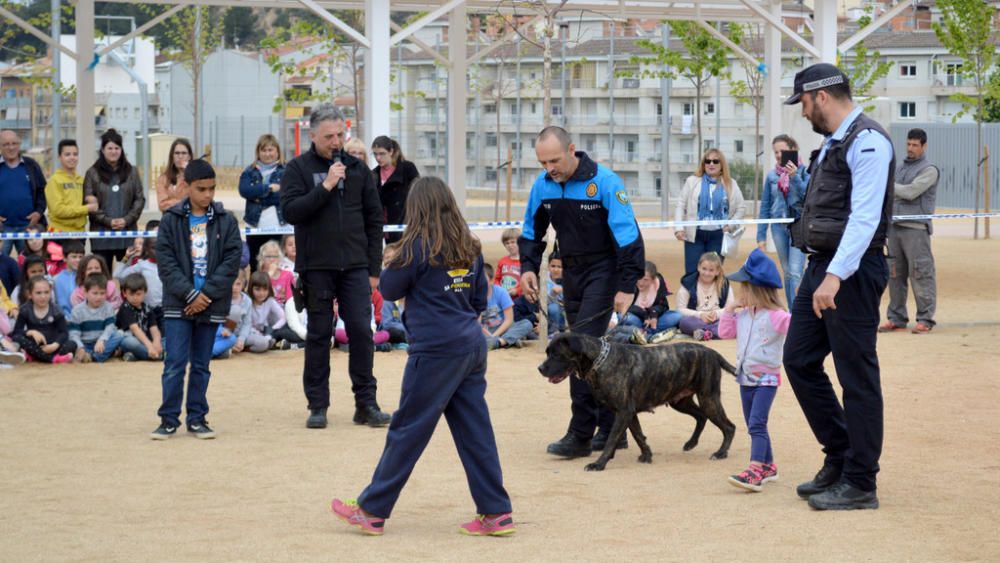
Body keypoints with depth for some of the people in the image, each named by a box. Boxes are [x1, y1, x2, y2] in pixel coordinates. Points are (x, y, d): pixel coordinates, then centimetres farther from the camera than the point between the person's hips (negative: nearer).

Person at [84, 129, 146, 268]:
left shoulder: (131, 172, 11)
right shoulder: (93, 173, 5)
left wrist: (126, 220, -7)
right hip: (101, 233, -1)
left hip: (127, 231, 1)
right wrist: (108, 221, -11)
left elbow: (140, 199, 7)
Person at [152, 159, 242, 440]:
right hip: (178, 303, -1)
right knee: (174, 364, -4)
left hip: (211, 304, 1)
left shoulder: (226, 221, 3)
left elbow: (232, 259, -2)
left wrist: (207, 294, -11)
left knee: (201, 365, 9)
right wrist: (190, 294, -13)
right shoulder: (171, 219, 0)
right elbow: (165, 260, -4)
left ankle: (197, 418, 15)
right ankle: (169, 419, 2)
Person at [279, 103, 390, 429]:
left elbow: (374, 220, 11)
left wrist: (374, 268, 6)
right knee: (319, 335, 4)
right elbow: (290, 211, -12)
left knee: (361, 331, -2)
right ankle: (318, 405, 10)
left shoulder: (357, 169, 9)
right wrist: (325, 186, -18)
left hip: (355, 267, 2)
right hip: (316, 267, -2)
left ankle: (366, 403, 5)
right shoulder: (298, 169, 1)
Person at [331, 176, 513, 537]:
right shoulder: (468, 247, 9)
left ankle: (372, 511, 7)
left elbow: (390, 290, 0)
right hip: (471, 346, 7)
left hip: (435, 349, -7)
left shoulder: (418, 247, -10)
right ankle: (496, 513, 7)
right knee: (474, 430, 8)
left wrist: (392, 263, 18)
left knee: (407, 430, 0)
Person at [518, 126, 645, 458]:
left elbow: (628, 236, -19)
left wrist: (626, 287, -23)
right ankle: (611, 428, 20)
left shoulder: (604, 182, -19)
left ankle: (580, 435, -14)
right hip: (571, 272, 7)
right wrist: (528, 267, -3)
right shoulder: (543, 185, -1)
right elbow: (532, 232, 13)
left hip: (603, 271, -7)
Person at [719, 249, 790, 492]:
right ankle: (768, 465, 29)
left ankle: (755, 472, -26)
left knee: (757, 424, -18)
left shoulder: (776, 316, -14)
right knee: (754, 425, 15)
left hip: (766, 378, -8)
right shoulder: (742, 314, 8)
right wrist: (729, 310, 4)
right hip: (746, 378, 8)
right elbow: (725, 332, 13)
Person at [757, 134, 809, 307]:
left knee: (795, 272, -14)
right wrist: (761, 235, 9)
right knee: (787, 273, 11)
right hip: (779, 226, 4)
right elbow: (765, 206, 10)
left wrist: (795, 177, -21)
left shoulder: (803, 171, -3)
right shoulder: (772, 175, 7)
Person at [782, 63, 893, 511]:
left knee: (857, 375, -3)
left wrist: (836, 275, -27)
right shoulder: (833, 143, 17)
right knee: (799, 360, 12)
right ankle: (839, 458, 22)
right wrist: (821, 272, 16)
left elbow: (865, 217, -22)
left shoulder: (867, 142, -14)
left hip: (852, 272, -10)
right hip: (820, 267, 10)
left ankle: (860, 484, 4)